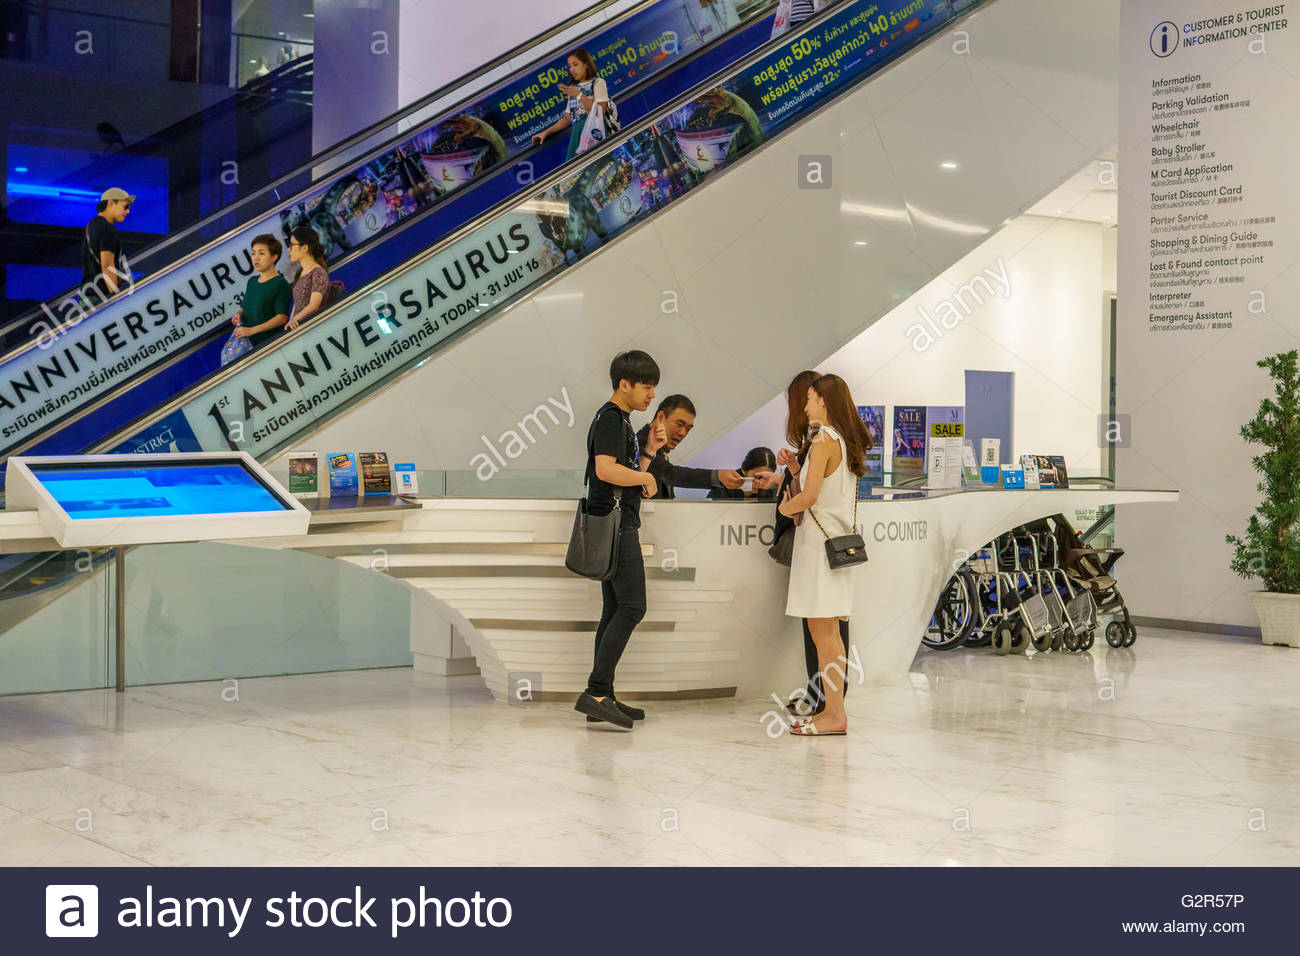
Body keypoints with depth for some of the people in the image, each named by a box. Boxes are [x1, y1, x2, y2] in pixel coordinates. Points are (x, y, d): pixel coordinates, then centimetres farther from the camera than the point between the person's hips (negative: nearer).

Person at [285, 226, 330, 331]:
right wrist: (290, 323, 5)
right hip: (298, 328, 7)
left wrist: (294, 319, -28)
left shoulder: (319, 273, -7)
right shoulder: (300, 273, 19)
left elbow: (313, 306, -18)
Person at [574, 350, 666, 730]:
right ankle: (595, 692, -17)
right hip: (614, 526, -11)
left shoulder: (621, 420, 21)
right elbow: (606, 470, -26)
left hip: (619, 528, 11)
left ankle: (603, 698, 11)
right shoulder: (610, 418, -11)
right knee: (631, 607, -14)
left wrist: (649, 451, 9)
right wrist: (646, 477, -12)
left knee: (615, 611, 9)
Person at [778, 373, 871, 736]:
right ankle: (833, 710, 16)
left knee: (822, 631, -7)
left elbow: (810, 495, -19)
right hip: (838, 539, 9)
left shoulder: (824, 439, -12)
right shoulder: (846, 441, 14)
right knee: (826, 631, 12)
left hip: (820, 539, -9)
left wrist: (785, 507, -1)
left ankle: (834, 715, -6)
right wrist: (795, 468, 13)